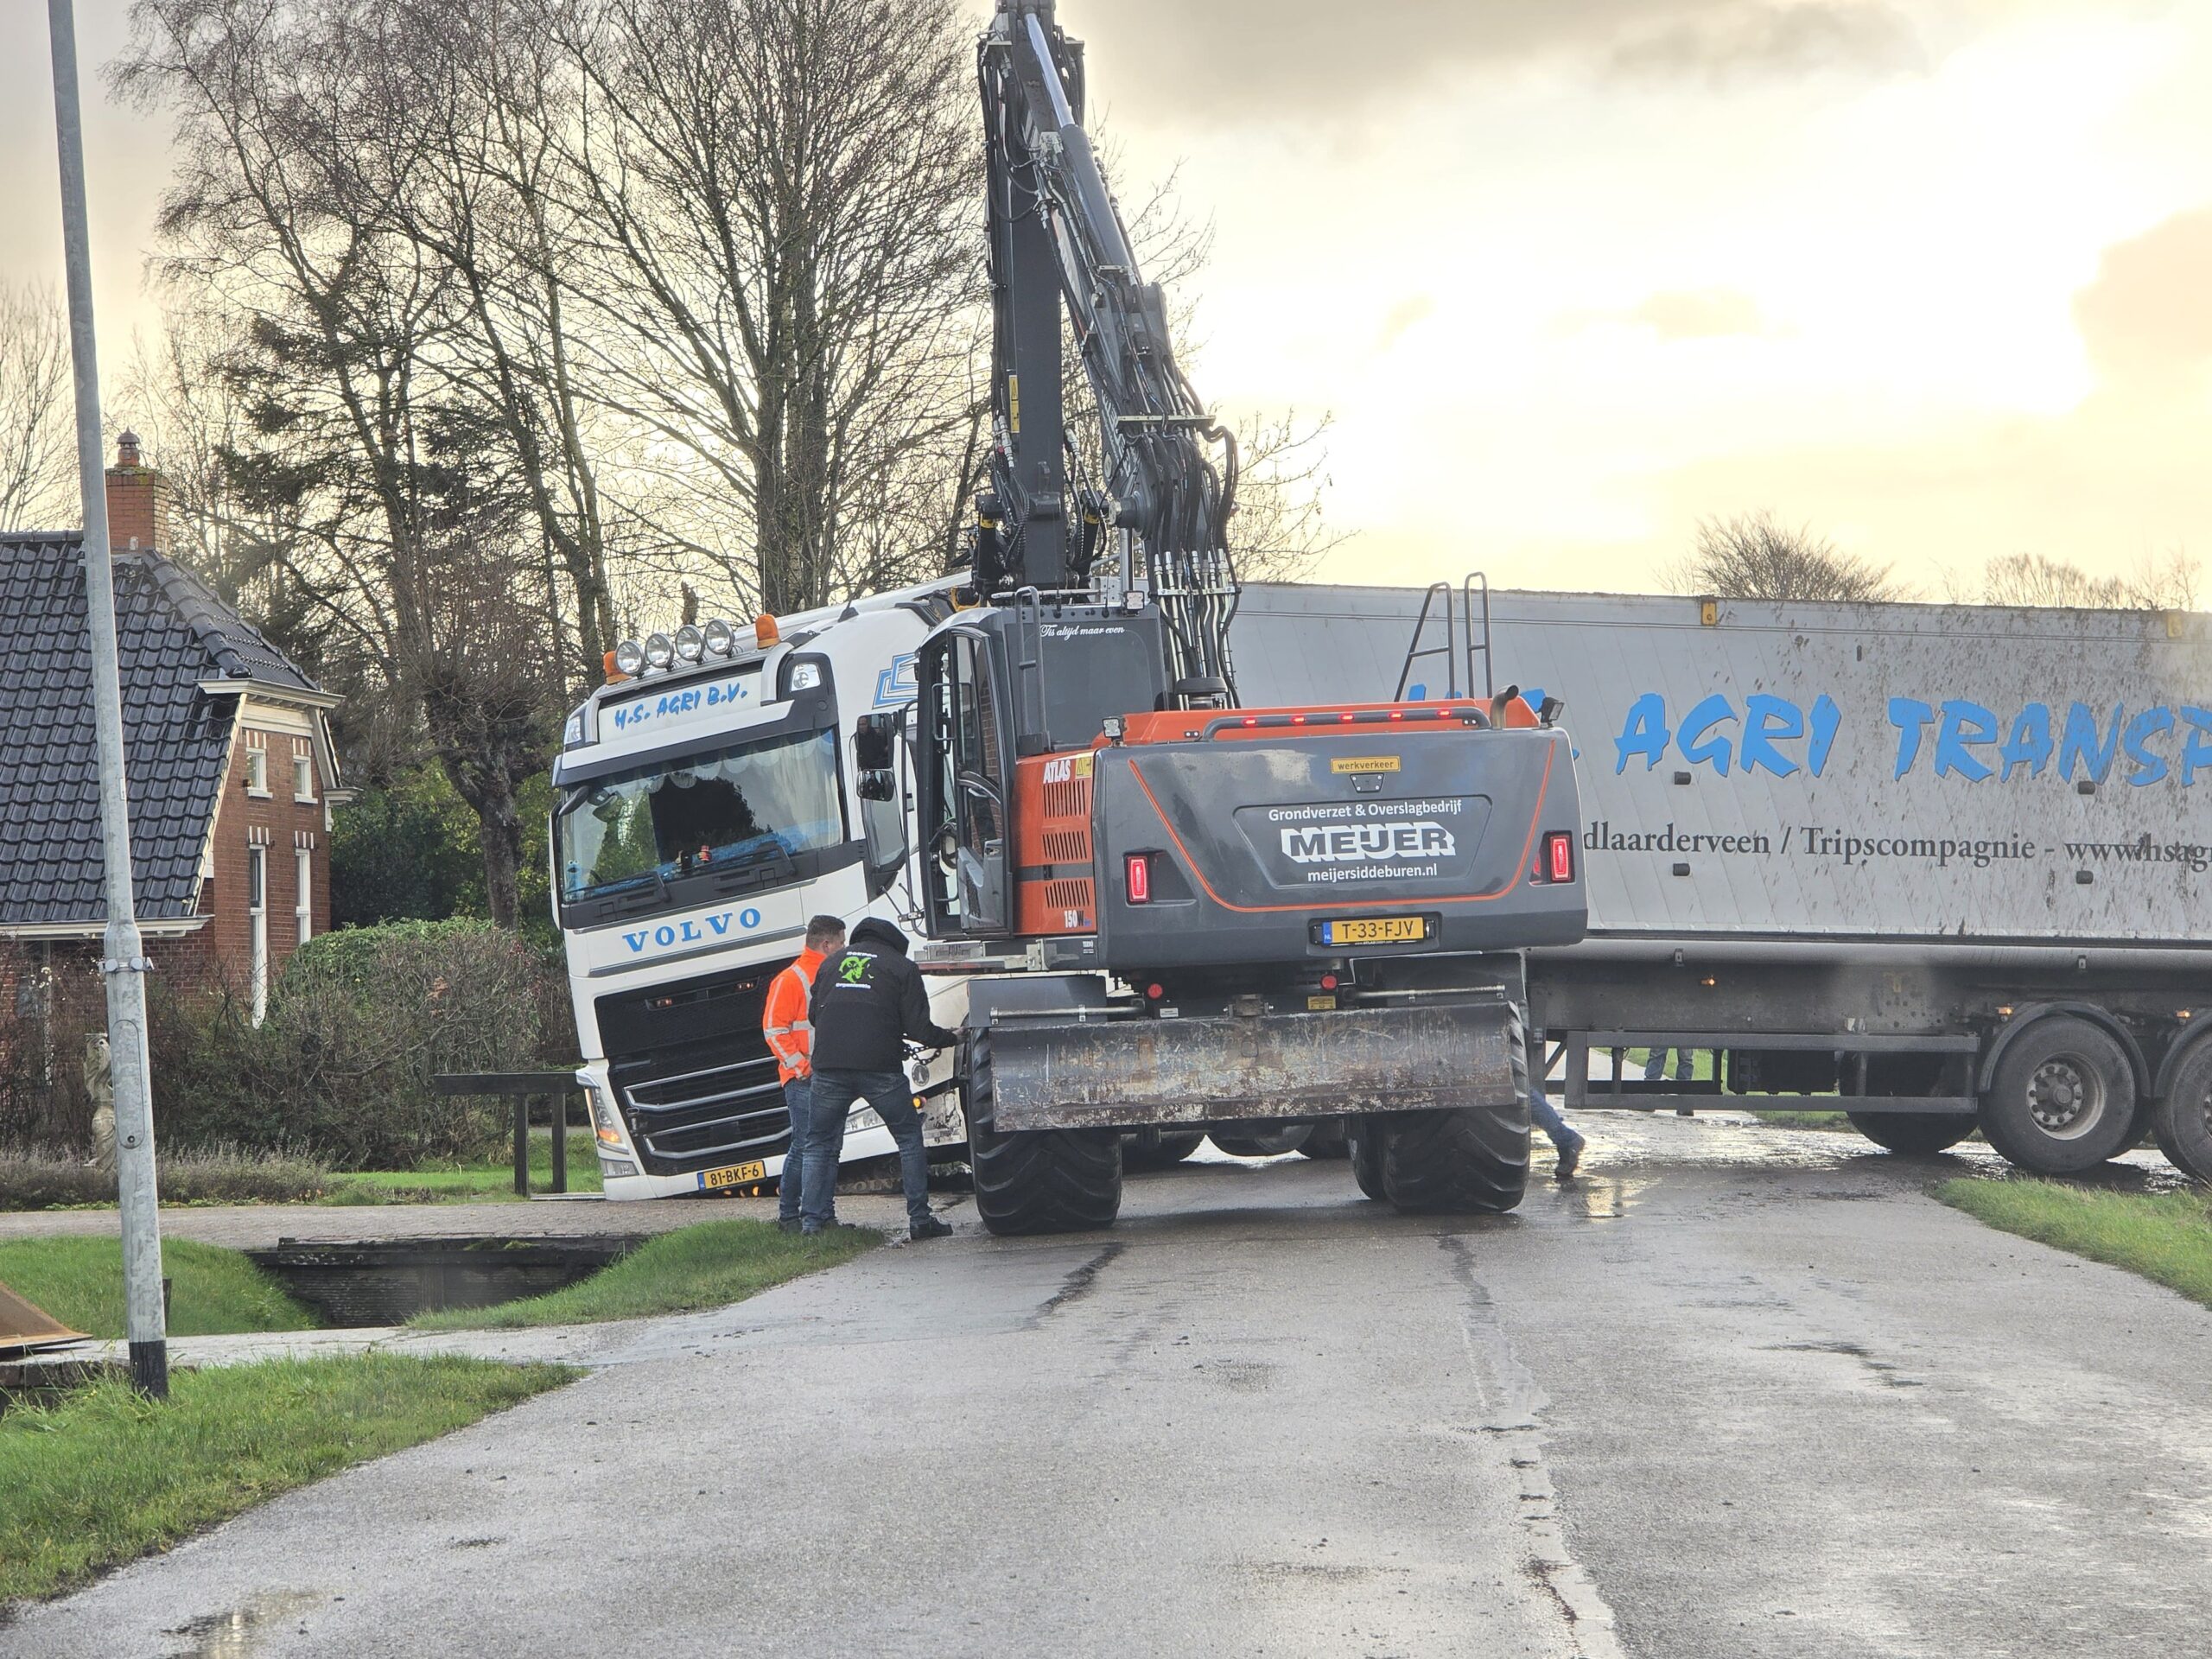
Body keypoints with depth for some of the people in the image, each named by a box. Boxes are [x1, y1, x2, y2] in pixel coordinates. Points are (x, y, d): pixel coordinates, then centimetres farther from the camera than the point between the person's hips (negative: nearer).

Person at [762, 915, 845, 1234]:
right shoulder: (791, 980, -7)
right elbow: (773, 1029, -12)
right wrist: (802, 1067, -15)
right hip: (804, 1081, -8)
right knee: (804, 1146, -8)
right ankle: (788, 1216, -1)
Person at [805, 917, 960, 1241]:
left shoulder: (832, 962, 18)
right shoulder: (902, 968, 7)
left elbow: (814, 1014, 20)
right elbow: (918, 1028, 1)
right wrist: (952, 1038, 18)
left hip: (829, 1067, 3)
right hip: (880, 1068, -2)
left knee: (820, 1145, 13)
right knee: (909, 1138, 12)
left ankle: (812, 1222, 5)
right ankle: (920, 1220, 8)